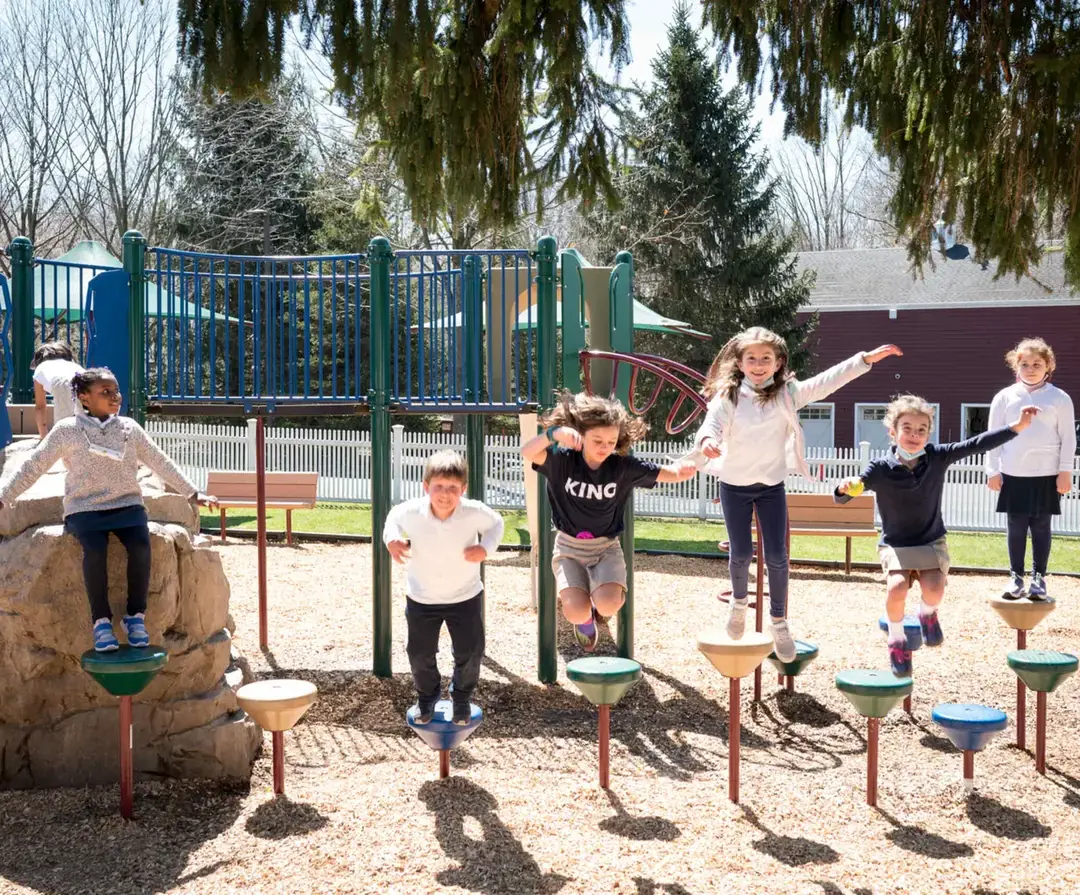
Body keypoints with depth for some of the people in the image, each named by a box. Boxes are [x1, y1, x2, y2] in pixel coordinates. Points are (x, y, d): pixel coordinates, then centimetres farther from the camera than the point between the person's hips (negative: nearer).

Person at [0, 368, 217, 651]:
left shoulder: (129, 427, 9)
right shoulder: (67, 430, 1)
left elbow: (161, 463, 15)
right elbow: (32, 467, 5)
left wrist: (193, 493, 14)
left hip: (126, 503, 2)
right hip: (85, 507, -2)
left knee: (141, 545, -28)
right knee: (95, 549, -33)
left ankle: (136, 617, -14)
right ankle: (101, 621, -20)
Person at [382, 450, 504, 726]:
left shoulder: (474, 512, -26)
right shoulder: (411, 512, -23)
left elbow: (496, 523, -4)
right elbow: (394, 517, 1)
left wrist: (486, 548, -21)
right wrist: (392, 539, -18)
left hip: (465, 597, -1)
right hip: (421, 598, 1)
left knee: (470, 652, 5)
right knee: (419, 653, 11)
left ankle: (461, 697, 35)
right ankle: (427, 695, 40)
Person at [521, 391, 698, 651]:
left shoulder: (622, 467, -9)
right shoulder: (562, 460, -13)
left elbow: (667, 473, -7)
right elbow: (527, 453, -30)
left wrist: (683, 469, -31)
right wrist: (554, 433, -49)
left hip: (606, 547, 1)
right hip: (569, 546, -1)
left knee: (608, 604, -27)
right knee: (576, 612, -23)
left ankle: (597, 604, 14)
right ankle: (585, 621, 18)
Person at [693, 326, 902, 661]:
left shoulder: (788, 393, -6)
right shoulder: (728, 396, -9)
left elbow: (826, 382, -12)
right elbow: (712, 423, -22)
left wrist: (866, 359, -20)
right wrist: (707, 440, -47)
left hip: (772, 485, 1)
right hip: (734, 486, -1)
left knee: (777, 556, 1)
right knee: (741, 553, 7)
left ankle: (779, 622, 16)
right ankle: (739, 601, 37)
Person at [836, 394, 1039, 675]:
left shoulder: (938, 457, -7)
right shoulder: (880, 469, -13)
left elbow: (977, 444, -10)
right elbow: (840, 498, -17)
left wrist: (1016, 427, -17)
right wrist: (845, 488, -41)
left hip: (932, 542, 2)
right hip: (895, 545, -1)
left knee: (934, 590, -24)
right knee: (897, 587, -28)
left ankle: (927, 613, 16)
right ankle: (896, 640, 1)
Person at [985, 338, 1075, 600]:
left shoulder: (1059, 398, 1)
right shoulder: (1005, 397, 3)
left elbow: (1068, 438, 1)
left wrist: (1065, 472, -5)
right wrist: (993, 470, 0)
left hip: (1046, 474, -1)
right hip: (1013, 474, 1)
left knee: (1041, 526, 5)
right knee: (1016, 526, 6)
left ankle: (1039, 576, 14)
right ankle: (1016, 576, 14)